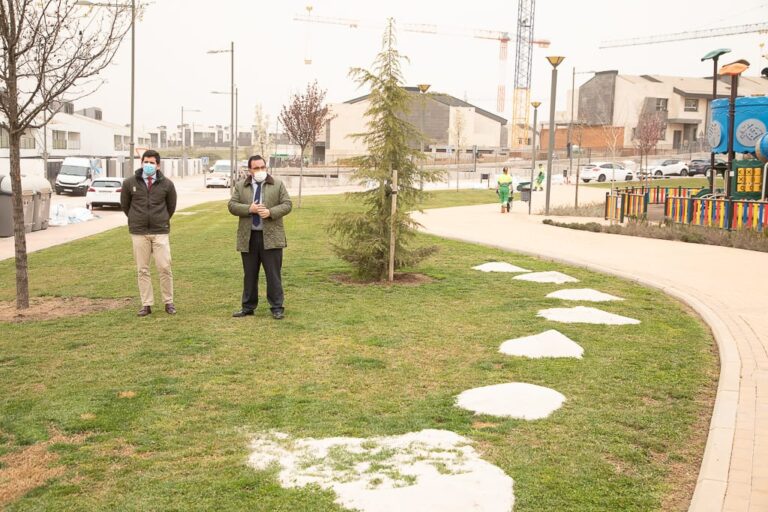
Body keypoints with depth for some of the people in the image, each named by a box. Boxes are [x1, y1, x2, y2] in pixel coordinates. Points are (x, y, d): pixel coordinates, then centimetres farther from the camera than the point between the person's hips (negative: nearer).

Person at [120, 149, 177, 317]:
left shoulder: (166, 184, -1)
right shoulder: (130, 183, 0)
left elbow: (171, 207, 13)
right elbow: (125, 205, 13)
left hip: (160, 232, -1)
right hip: (139, 233, 1)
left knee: (164, 268, -3)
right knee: (143, 270, 5)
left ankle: (168, 302, 10)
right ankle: (146, 304, 12)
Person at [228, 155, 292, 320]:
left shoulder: (278, 185, 4)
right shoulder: (240, 186, 9)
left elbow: (287, 205, -1)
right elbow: (232, 206, 2)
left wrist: (270, 212, -16)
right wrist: (249, 209, -14)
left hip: (271, 237, -2)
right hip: (248, 238, 2)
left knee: (273, 274, -1)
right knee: (249, 274, 10)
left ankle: (277, 308, 5)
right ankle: (248, 307, 20)